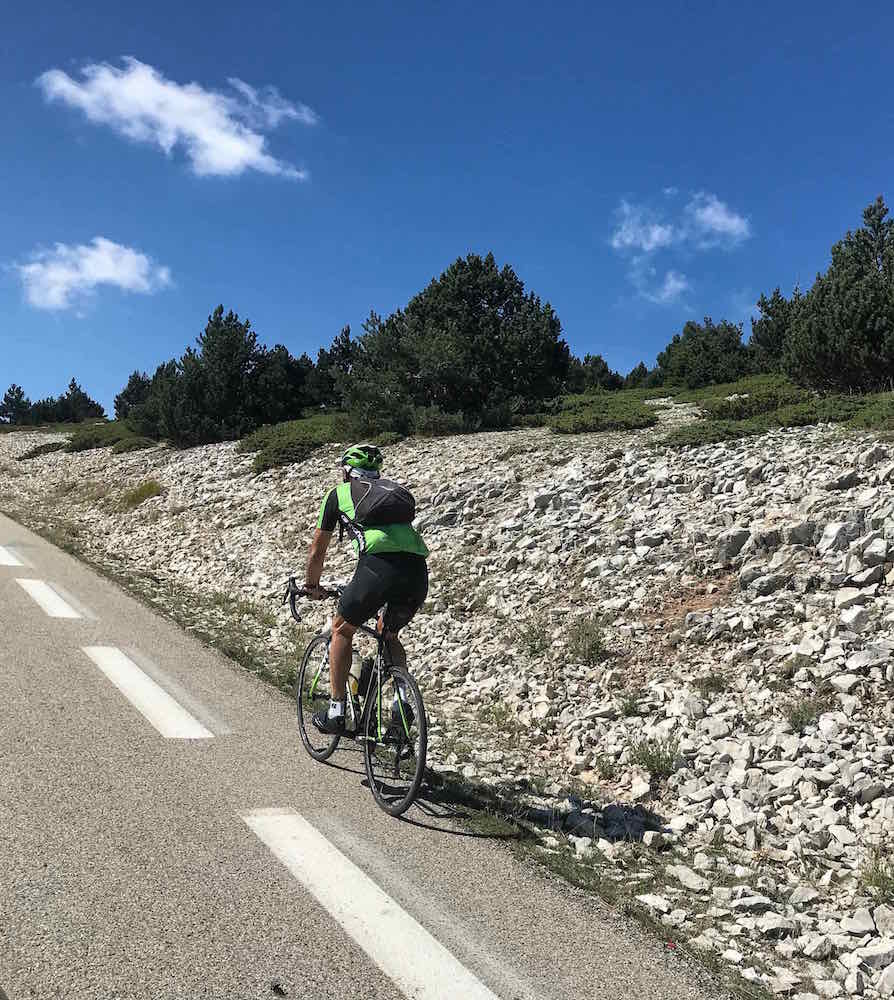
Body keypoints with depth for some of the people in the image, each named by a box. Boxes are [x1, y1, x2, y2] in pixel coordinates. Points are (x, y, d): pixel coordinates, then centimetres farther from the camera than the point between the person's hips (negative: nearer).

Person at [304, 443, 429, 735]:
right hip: (418, 571, 4)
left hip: (378, 564, -4)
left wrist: (312, 586, 47)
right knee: (388, 634, 29)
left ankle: (335, 711, 20)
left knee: (342, 630, 21)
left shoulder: (339, 493, 23)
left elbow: (317, 551, 30)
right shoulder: (395, 489, 34)